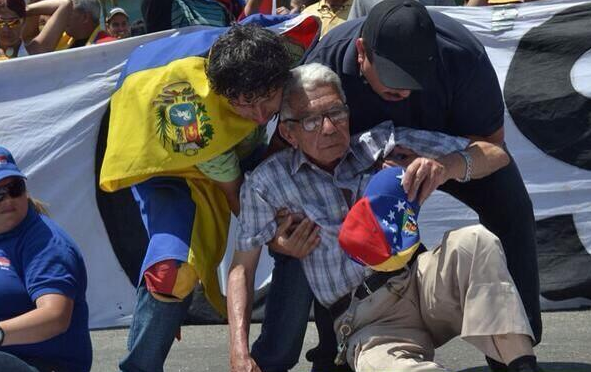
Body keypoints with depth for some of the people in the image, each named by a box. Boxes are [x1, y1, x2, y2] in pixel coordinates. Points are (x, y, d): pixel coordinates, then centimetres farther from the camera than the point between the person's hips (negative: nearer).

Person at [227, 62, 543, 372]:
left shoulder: (383, 142, 7)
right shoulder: (268, 182, 5)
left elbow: (495, 155, 5)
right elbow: (242, 266, 8)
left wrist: (447, 166, -18)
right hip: (365, 321, -3)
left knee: (475, 240, -28)